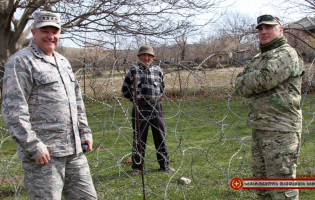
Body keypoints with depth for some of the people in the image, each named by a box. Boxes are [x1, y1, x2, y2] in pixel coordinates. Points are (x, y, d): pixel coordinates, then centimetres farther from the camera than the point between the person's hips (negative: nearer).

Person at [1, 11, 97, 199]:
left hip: (74, 150, 8)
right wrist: (33, 146, -19)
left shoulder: (63, 62, 19)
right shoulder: (20, 61, -7)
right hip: (43, 153, -8)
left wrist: (85, 132, 18)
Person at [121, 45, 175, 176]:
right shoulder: (133, 71, 2)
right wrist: (135, 100, 4)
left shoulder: (157, 70, 8)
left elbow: (162, 87, 23)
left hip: (156, 107, 2)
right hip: (140, 108, -2)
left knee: (160, 136, 8)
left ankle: (164, 164, 19)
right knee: (139, 138, 4)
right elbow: (125, 90, 9)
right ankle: (137, 166, 14)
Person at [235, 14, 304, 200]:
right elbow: (240, 87, 12)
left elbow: (264, 79, -21)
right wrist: (254, 83, -8)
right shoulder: (258, 58, 20)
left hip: (281, 131, -9)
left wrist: (245, 81, -2)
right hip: (259, 129, 9)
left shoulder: (287, 54, -7)